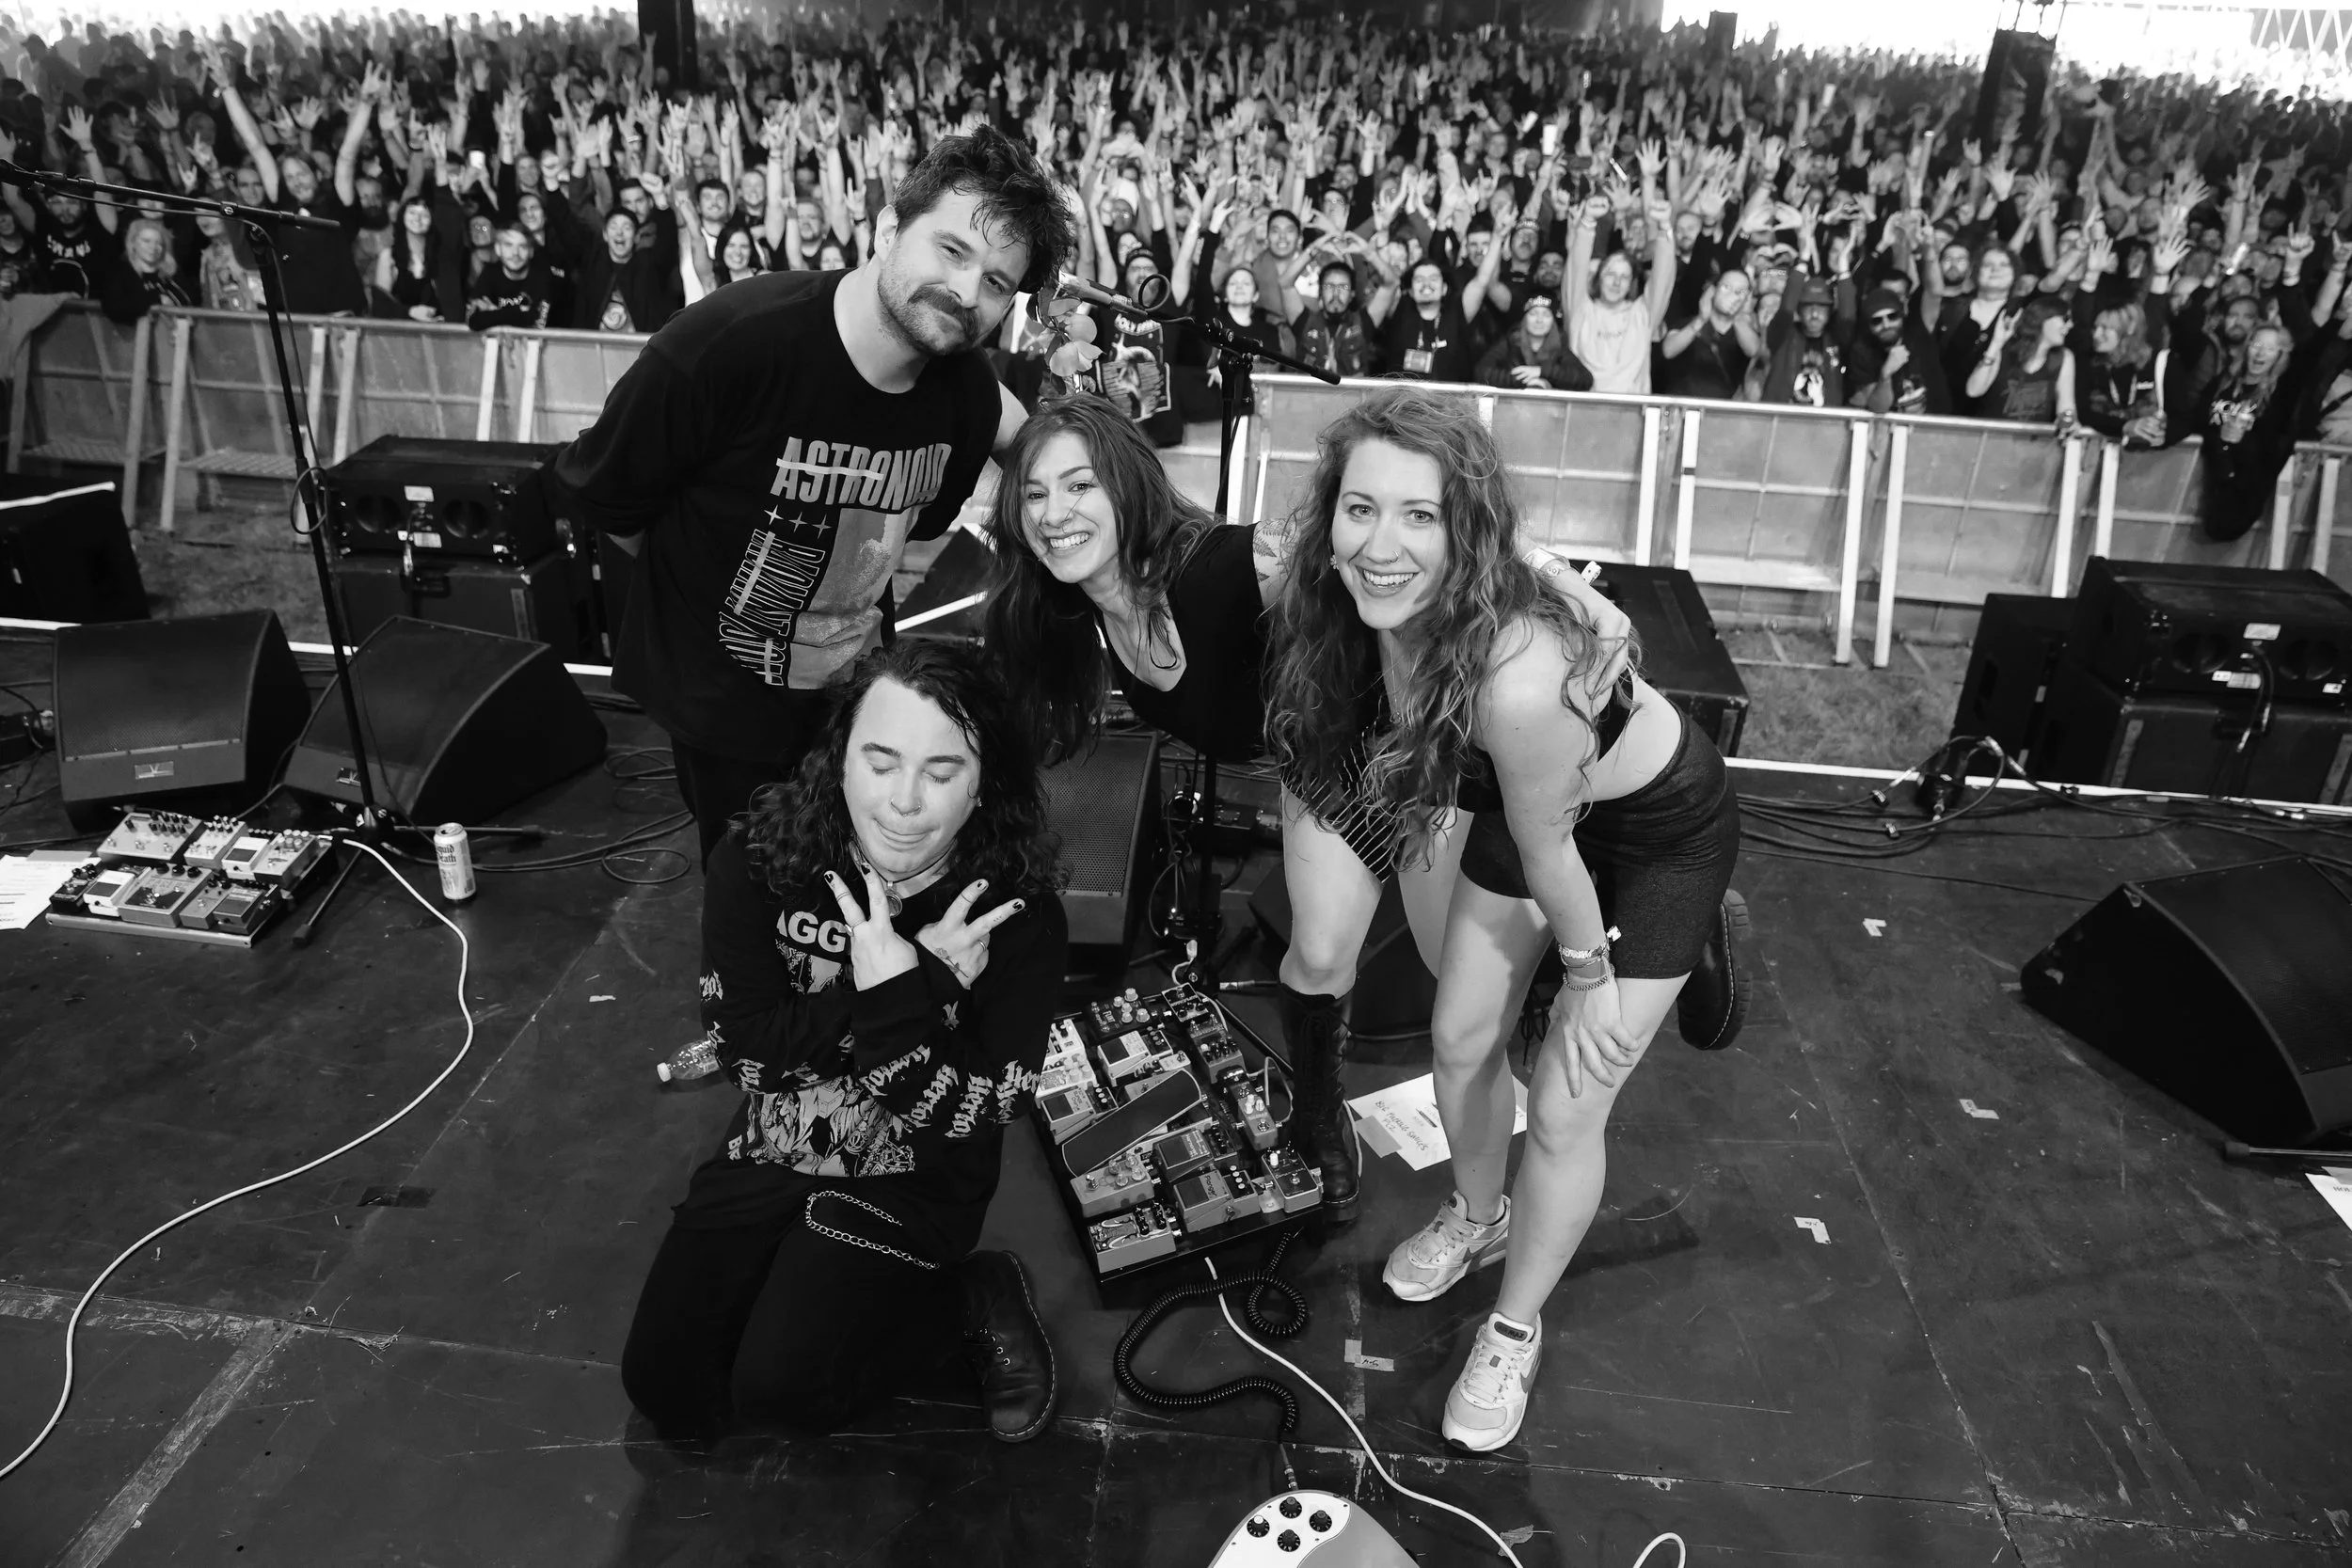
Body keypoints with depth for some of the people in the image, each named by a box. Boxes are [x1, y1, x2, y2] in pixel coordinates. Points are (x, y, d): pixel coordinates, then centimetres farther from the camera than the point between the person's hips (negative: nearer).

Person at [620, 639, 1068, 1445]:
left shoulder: (1018, 916, -21)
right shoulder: (756, 862, -15)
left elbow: (963, 1119, -20)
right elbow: (748, 1050, -19)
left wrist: (891, 991, -35)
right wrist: (919, 980, -27)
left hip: (911, 1181, -3)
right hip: (767, 1152, 3)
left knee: (779, 1384, -17)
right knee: (665, 1387, -3)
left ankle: (974, 1300, 6)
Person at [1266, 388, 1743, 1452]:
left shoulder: (1519, 679, -43)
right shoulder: (1387, 609, -23)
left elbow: (1548, 856, -24)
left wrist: (1590, 974, -10)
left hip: (1660, 833, -6)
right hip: (1530, 803, 7)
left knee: (1563, 1116, 1)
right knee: (1460, 1040, 15)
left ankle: (1514, 1331, 28)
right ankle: (1477, 1216, 46)